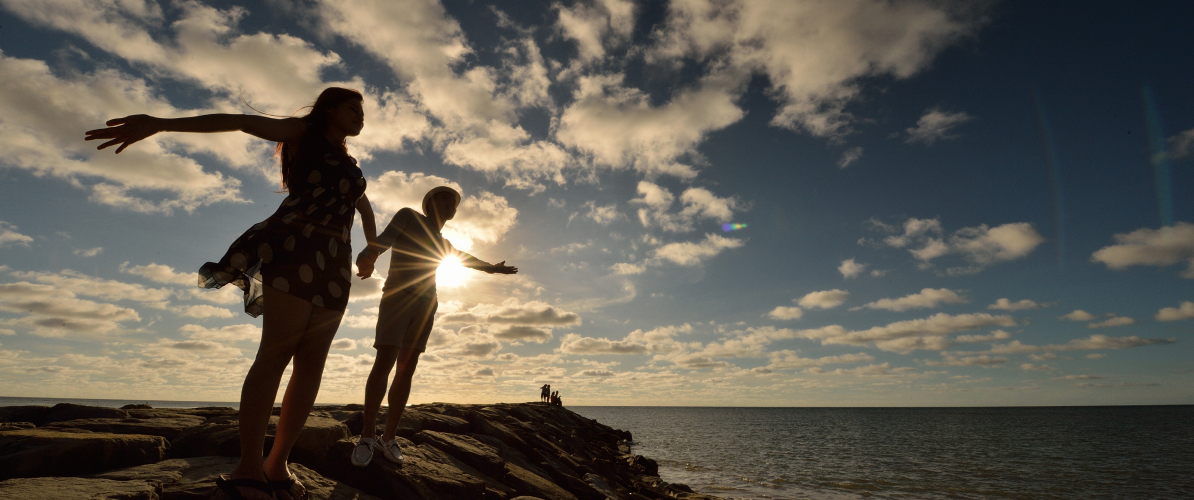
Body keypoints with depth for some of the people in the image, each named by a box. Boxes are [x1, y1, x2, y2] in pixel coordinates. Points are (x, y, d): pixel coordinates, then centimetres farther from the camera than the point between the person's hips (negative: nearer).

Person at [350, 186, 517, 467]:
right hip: (397, 296, -5)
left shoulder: (440, 243, 22)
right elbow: (384, 240, -13)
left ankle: (389, 438, 3)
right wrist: (367, 257, -36)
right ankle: (367, 436, -10)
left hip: (424, 306, 5)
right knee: (385, 361, -18)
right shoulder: (408, 216, 5)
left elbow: (464, 259, 40)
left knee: (407, 369, -1)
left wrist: (492, 268, 52)